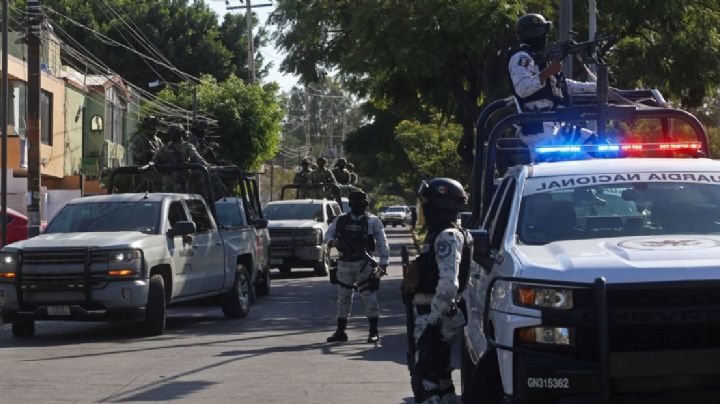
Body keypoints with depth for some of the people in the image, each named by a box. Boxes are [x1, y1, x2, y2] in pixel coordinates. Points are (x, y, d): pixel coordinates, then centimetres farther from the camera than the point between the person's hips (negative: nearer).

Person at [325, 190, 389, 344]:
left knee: (369, 296, -8)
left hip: (364, 263, -4)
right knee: (343, 297, 10)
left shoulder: (373, 221, 1)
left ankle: (374, 332, -4)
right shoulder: (340, 220, 9)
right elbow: (328, 234, 18)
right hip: (344, 263, 4)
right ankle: (340, 331, 19)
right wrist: (332, 241, -6)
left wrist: (383, 262, -9)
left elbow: (382, 242, -1)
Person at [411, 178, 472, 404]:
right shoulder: (441, 234, 17)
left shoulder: (447, 236, -16)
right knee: (440, 377, 18)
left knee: (425, 380, -14)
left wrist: (432, 317, -26)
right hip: (438, 319, 11)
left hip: (435, 321, -11)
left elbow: (448, 283, -27)